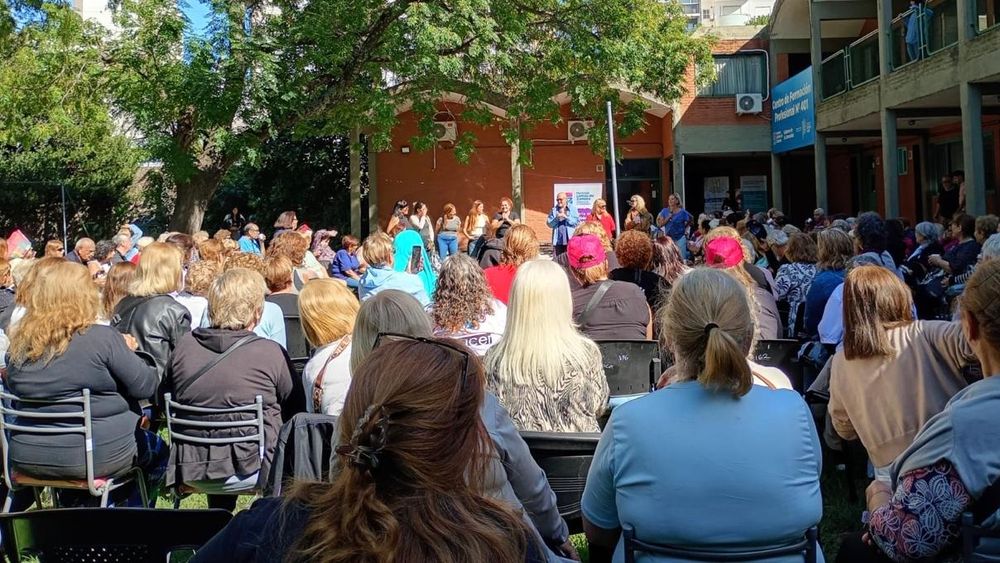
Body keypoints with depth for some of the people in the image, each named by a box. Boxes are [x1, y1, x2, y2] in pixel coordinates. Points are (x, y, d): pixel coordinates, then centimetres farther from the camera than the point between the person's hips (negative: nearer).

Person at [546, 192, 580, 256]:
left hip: (570, 240, -3)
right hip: (558, 241, 3)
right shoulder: (554, 209, 10)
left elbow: (577, 222, -6)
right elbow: (549, 224, 4)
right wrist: (556, 218, -12)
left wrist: (566, 217, -13)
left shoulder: (572, 208, 4)